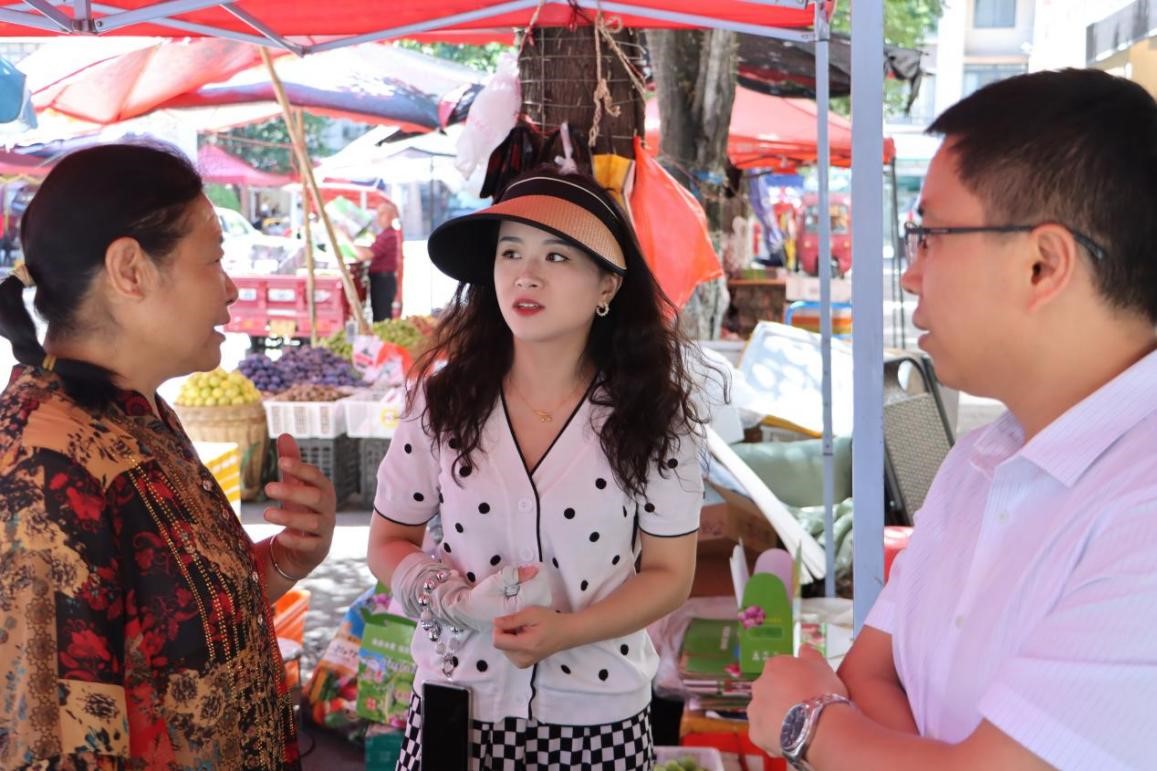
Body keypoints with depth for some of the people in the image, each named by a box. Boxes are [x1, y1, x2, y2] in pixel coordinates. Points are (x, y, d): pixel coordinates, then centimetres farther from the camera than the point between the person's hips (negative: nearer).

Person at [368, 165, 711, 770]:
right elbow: (389, 542, 3)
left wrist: (566, 630, -20)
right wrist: (455, 599, -17)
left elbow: (669, 573, -4)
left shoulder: (652, 419, -8)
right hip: (458, 707, 1)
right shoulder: (442, 401, -5)